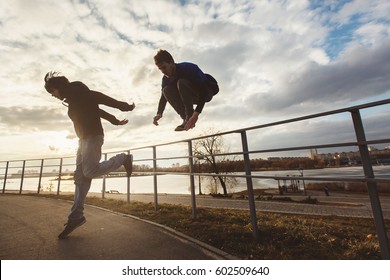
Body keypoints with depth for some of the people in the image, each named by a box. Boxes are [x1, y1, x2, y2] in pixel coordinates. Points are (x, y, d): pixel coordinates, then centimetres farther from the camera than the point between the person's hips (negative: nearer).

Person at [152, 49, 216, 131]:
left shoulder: (189, 68, -28)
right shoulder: (166, 79, -9)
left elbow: (203, 91, -33)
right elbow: (163, 97, -4)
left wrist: (196, 114, -44)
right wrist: (159, 114, -23)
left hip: (206, 93, -6)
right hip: (193, 96, 6)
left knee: (181, 83, -31)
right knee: (167, 90, -16)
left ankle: (190, 118, -25)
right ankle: (186, 118, -15)